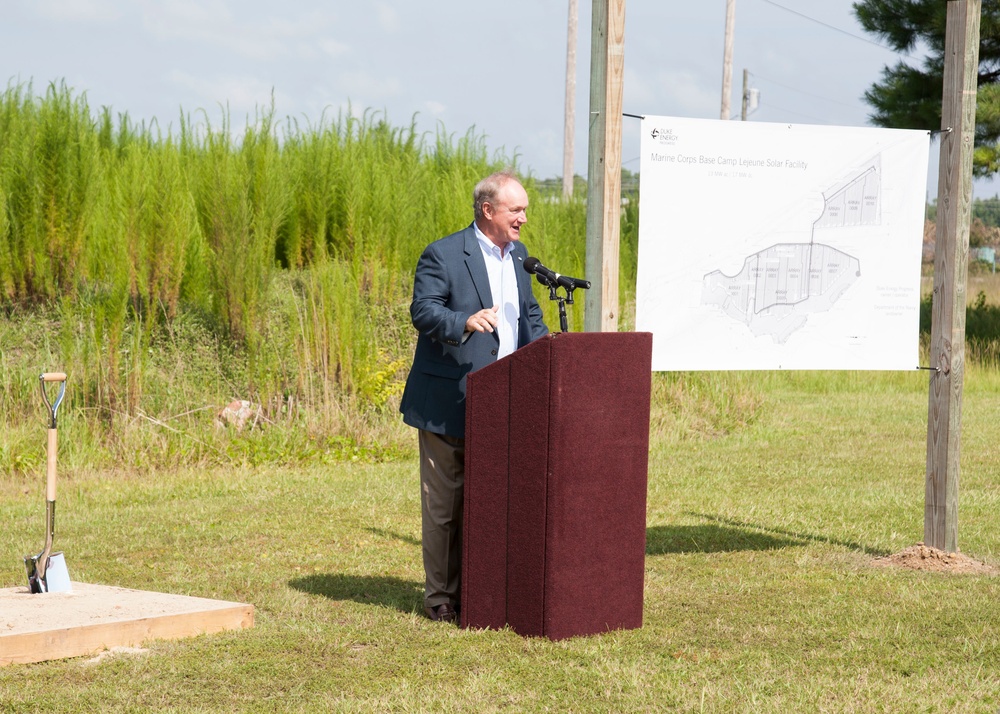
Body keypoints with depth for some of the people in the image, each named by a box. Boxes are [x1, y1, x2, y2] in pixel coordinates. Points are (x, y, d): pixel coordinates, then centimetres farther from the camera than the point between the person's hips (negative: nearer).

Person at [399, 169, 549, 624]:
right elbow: (422, 310, -17)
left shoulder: (517, 255, 13)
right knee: (443, 502, 1)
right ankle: (439, 595, 11)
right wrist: (465, 322, -35)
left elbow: (528, 313, 22)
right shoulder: (443, 255, -9)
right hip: (449, 402, -6)